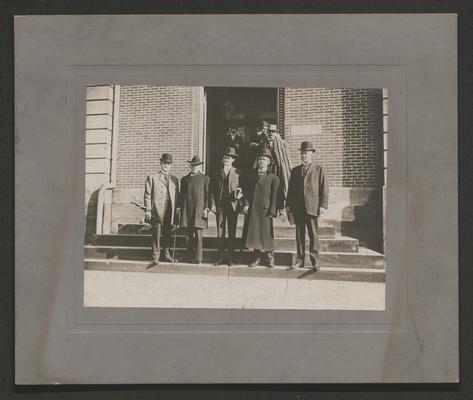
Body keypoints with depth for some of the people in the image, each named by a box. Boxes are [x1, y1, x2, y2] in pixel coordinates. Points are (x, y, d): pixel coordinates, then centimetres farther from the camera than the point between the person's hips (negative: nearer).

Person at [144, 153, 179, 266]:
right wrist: (148, 210, -7)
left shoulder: (174, 179, 17)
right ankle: (156, 256, 2)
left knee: (168, 233, 7)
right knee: (156, 233, -3)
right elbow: (147, 195, 1)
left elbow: (177, 196, 18)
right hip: (157, 211, -3)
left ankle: (165, 253, 21)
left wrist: (177, 208, 5)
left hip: (170, 211, 3)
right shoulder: (152, 177, 6)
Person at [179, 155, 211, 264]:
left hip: (199, 209, -3)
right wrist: (179, 207, 9)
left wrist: (206, 209, -5)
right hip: (187, 210, 3)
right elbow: (181, 195, 18)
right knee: (189, 235, 4)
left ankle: (198, 258, -2)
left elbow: (208, 195, 3)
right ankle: (190, 257, 10)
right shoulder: (184, 179, 16)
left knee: (197, 235, -7)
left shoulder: (205, 179, 6)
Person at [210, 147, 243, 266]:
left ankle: (230, 257, 7)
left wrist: (240, 195, -14)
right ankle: (221, 256, 8)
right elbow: (212, 190, 9)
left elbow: (242, 188, 7)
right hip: (220, 205, 1)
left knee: (232, 232, 1)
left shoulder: (237, 173, 7)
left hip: (233, 205, -1)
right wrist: (212, 204, 0)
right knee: (220, 232, 1)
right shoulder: (217, 173, 11)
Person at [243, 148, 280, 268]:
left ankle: (269, 258, 12)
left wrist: (272, 211, -10)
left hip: (265, 210, -4)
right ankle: (258, 257, 17)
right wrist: (246, 204, -2)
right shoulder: (252, 176, 14)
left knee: (266, 233, -1)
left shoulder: (273, 178, 2)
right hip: (252, 210, 4)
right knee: (254, 233, 6)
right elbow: (246, 192, 13)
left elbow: (274, 196, -3)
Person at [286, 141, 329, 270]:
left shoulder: (319, 169, 6)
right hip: (297, 208, 3)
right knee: (299, 235, 6)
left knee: (313, 235, -1)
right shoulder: (295, 170, 16)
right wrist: (288, 205, 6)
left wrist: (323, 205, -7)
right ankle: (300, 260, 12)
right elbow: (290, 189, 15)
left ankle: (314, 260, 6)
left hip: (312, 207, -3)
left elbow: (324, 188, 1)